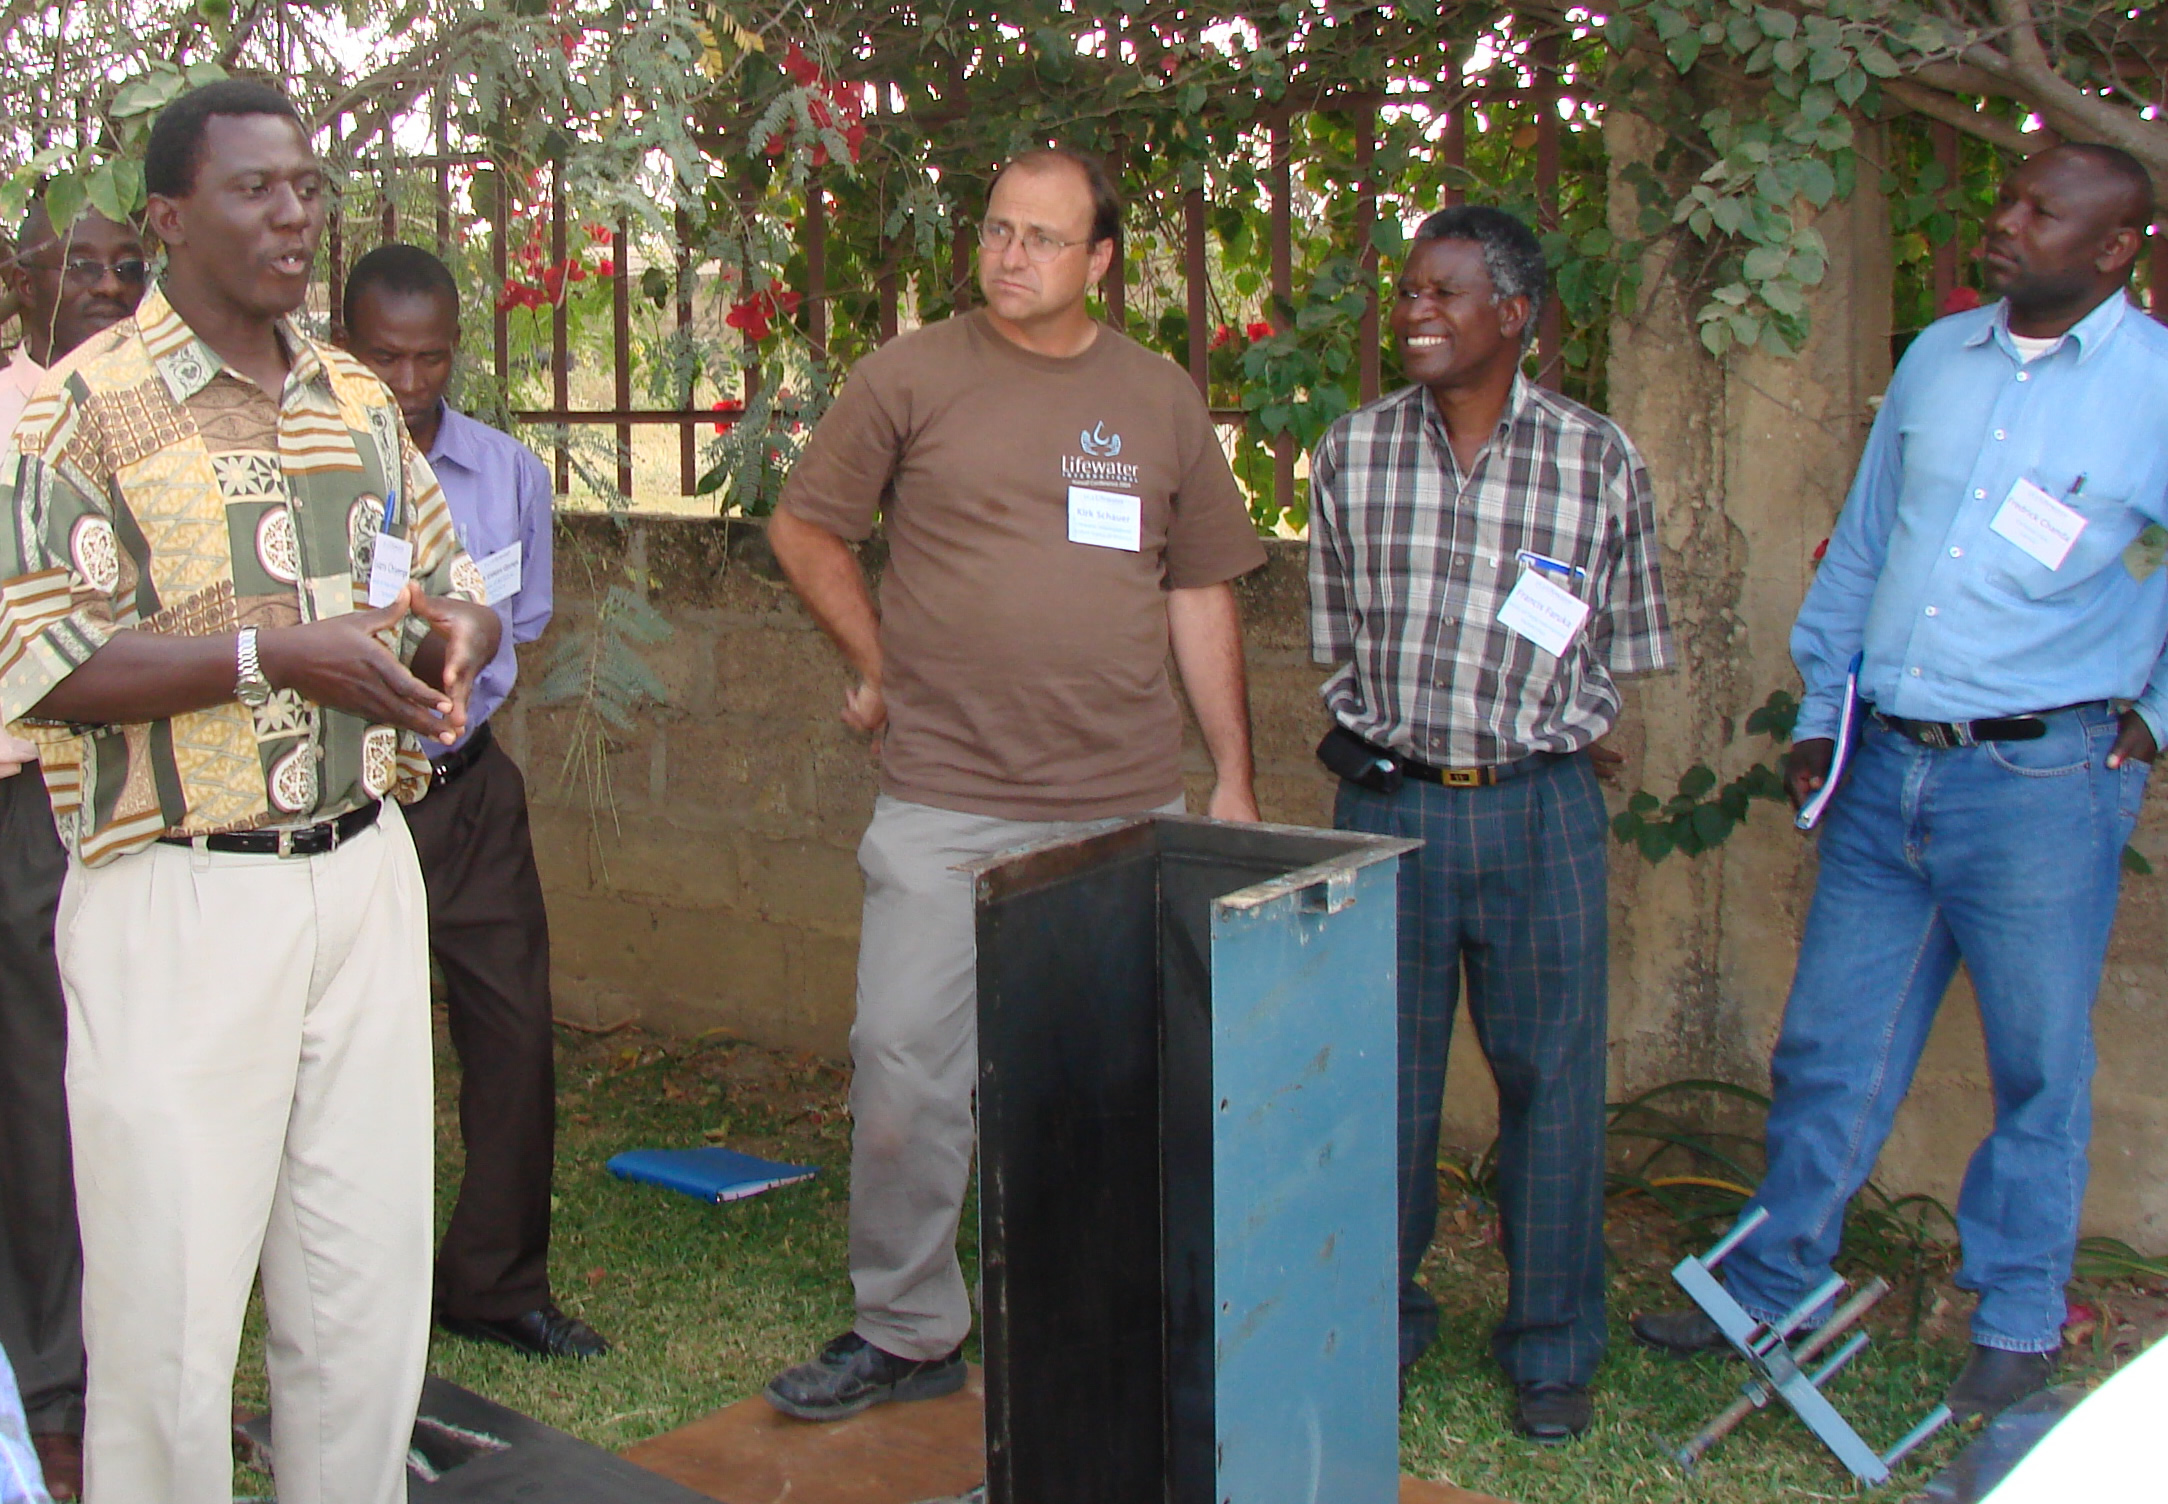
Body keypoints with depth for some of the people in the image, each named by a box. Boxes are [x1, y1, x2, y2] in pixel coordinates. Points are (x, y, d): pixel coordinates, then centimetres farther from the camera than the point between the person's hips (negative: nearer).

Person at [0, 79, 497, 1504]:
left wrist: (453, 635, -4)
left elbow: (458, 590, 20)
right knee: (172, 1300, 0)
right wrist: (275, 653, -22)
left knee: (369, 1284, 11)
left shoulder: (359, 400, 12)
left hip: (364, 875, 5)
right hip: (180, 903, -5)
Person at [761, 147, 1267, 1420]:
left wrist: (1235, 778, 9)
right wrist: (880, 666, 4)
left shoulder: (1163, 402, 8)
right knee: (904, 1075, 0)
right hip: (945, 804, -2)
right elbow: (805, 529, 10)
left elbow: (1199, 593, 12)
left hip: (1127, 806, 2)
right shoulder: (912, 375, 1)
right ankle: (905, 1333, 18)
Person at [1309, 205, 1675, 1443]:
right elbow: (1345, 639, 8)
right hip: (1389, 804, 1)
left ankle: (1554, 1349, 23)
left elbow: (1625, 645, 6)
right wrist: (1413, 736, 1)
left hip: (1541, 807, -1)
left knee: (1553, 1082, 6)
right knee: (1382, 1079, 9)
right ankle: (1383, 1325, 27)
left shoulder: (1599, 459, -2)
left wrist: (1543, 738, 3)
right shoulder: (1352, 454, 2)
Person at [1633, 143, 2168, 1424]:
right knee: (1830, 1051, 11)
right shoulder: (1935, 359, 10)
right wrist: (1818, 714, 14)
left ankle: (2021, 1326, 26)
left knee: (2040, 1066, 9)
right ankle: (1772, 1286, 26)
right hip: (1889, 766, 4)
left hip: (2045, 776, -4)